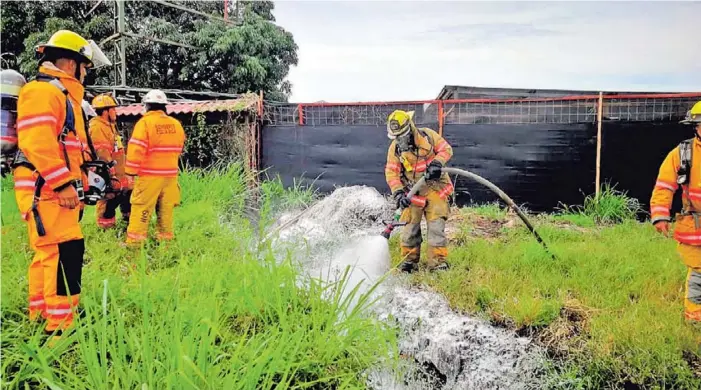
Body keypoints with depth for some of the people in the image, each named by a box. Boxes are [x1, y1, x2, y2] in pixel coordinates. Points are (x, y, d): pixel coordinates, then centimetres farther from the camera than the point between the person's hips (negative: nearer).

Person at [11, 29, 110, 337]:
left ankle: (39, 317, 27)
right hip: (46, 189, -11)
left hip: (57, 189, 11)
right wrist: (63, 183, -23)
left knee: (49, 254, 16)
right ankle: (59, 327, -11)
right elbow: (38, 142, -21)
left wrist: (76, 184, 23)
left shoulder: (63, 94, 24)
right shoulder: (43, 91, -9)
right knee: (65, 252, -14)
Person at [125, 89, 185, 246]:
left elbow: (136, 149, -14)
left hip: (150, 175, -5)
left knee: (141, 209, -1)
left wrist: (131, 171, -8)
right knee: (166, 209, 11)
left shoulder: (145, 122, -10)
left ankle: (134, 242, 1)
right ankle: (165, 239, 17)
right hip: (170, 174, 5)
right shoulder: (176, 124, 7)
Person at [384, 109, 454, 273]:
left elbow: (446, 149, 0)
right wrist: (398, 193, -20)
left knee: (436, 225, -7)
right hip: (413, 191, 1)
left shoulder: (428, 135, -5)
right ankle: (409, 261, 15)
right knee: (410, 227, 1)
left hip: (435, 187, -1)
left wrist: (437, 163, -20)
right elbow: (391, 172, -7)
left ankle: (438, 261, 0)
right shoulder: (395, 147, -3)